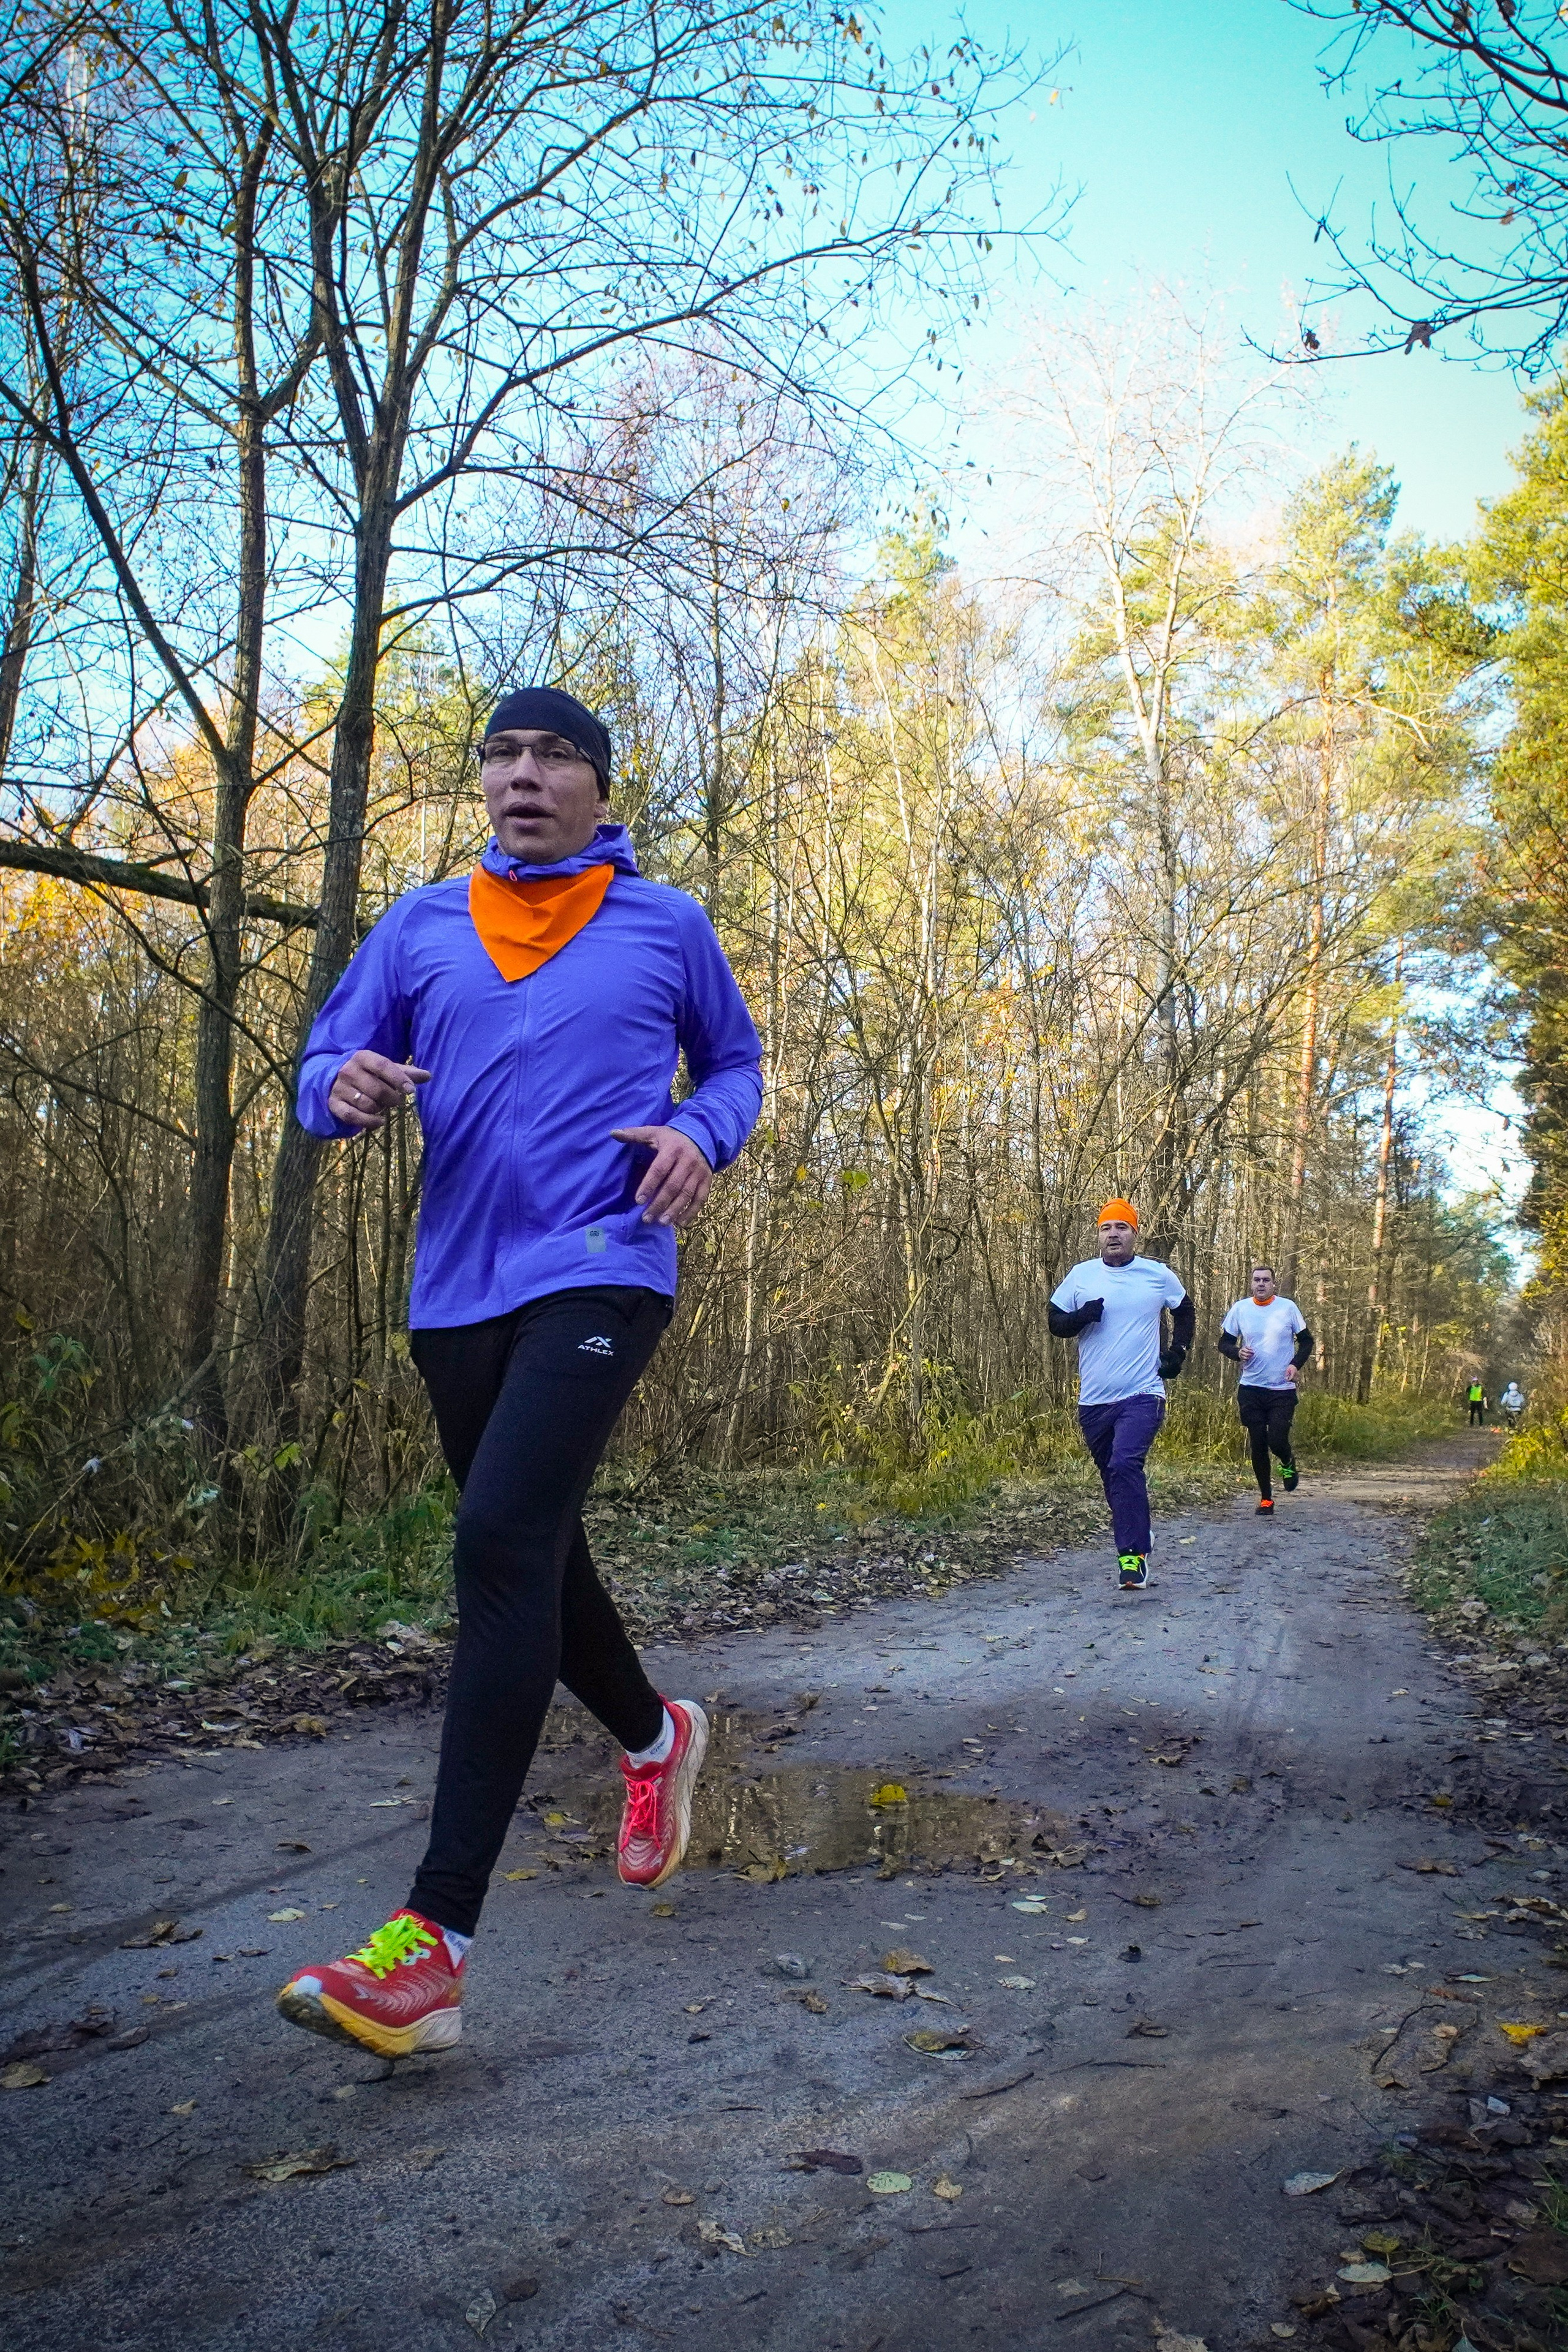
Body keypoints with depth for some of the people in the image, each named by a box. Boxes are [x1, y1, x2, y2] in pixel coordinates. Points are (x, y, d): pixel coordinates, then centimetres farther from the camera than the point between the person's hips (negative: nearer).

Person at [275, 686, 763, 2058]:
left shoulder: (666, 924, 7)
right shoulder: (424, 926, 13)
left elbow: (736, 1061, 17)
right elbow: (330, 1067, 12)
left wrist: (702, 1135, -5)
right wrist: (346, 1090, -13)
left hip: (600, 1271, -5)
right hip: (459, 1288, 5)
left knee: (503, 1541, -22)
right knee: (528, 1554, 15)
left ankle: (435, 1943, -20)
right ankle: (655, 1738, 44)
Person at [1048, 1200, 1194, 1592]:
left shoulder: (1159, 1275, 2)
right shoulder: (1081, 1275, 3)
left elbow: (1185, 1312, 21)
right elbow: (1054, 1322, 6)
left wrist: (1177, 1353, 9)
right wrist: (1083, 1316, -14)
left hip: (1142, 1395, -3)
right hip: (1094, 1399, 3)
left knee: (1125, 1465, -22)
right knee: (1113, 1476, 12)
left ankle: (1133, 1557, -19)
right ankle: (1137, 1536, 35)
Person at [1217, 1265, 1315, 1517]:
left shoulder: (1288, 1307, -1)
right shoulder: (1240, 1309, 2)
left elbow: (1307, 1340, 8)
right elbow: (1224, 1342, 8)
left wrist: (1296, 1364, -9)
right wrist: (1237, 1352, -13)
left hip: (1283, 1390, -2)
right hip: (1250, 1389, 2)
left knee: (1277, 1441, -11)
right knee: (1258, 1444, 4)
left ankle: (1289, 1463, 27)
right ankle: (1265, 1499, 17)